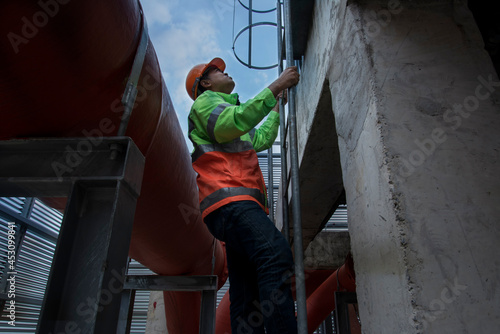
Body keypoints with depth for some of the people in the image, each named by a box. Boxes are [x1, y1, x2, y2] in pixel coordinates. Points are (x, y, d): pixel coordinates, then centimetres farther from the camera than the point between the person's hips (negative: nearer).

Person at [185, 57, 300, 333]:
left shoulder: (228, 109, 40)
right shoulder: (205, 100, 12)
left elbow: (262, 139, 43)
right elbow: (233, 122, -10)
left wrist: (279, 106, 47)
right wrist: (275, 87, -6)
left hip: (242, 206, 10)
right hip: (229, 198, -10)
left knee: (247, 293, -1)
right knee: (276, 253, -31)